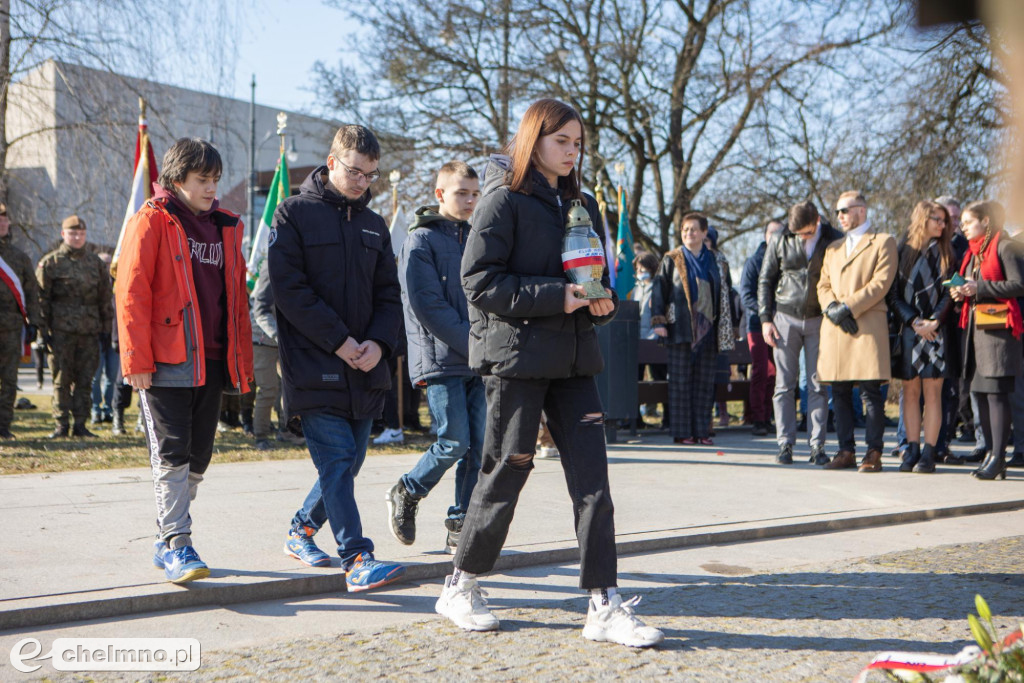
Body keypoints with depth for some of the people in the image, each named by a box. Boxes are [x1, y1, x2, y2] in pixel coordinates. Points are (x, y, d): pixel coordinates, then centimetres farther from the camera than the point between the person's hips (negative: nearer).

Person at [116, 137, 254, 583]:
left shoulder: (227, 227, 15)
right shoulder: (152, 221, -3)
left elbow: (237, 299, 19)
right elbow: (131, 293, -8)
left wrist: (242, 360, 14)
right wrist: (136, 360, -14)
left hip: (212, 362, 6)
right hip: (166, 362, -6)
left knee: (198, 456, 10)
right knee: (172, 455, -8)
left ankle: (166, 542, 23)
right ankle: (177, 546, -4)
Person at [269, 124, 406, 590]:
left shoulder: (374, 225, 17)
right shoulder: (294, 214, -1)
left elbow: (388, 294, 15)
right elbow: (290, 289, -10)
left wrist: (379, 343, -5)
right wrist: (340, 341, -14)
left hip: (364, 367, 6)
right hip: (314, 365, -6)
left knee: (349, 461, 10)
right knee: (337, 459, -11)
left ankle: (302, 530, 31)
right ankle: (358, 560, -11)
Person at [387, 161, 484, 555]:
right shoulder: (421, 240, -4)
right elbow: (429, 307, -13)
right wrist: (474, 344, -15)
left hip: (479, 361, 6)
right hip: (441, 360, -6)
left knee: (479, 446, 2)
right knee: (455, 443, -8)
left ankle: (461, 526, 12)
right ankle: (405, 494, 17)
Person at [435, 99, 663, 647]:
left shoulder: (581, 205, 17)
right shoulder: (504, 199, -4)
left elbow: (597, 274, 24)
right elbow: (480, 281, -13)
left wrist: (604, 299, 1)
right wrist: (555, 296, -19)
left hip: (572, 358, 6)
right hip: (515, 355, -6)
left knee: (592, 477, -2)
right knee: (507, 471, 1)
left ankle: (604, 606, 2)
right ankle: (461, 587, 21)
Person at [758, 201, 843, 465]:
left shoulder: (835, 240, -1)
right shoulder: (780, 241, 1)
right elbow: (765, 280, 8)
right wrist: (765, 319, 2)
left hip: (819, 320, 0)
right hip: (786, 318, 1)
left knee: (818, 385, 0)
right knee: (785, 384, 0)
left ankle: (817, 446, 5)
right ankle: (785, 444, 5)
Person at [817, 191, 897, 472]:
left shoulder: (883, 242, 5)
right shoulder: (833, 248, 24)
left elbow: (881, 283, -6)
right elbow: (823, 285, 17)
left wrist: (848, 308, -12)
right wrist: (832, 307, -4)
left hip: (868, 326, -5)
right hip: (835, 329, 6)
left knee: (871, 392, -7)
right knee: (840, 393, 5)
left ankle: (874, 453, -2)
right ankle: (846, 451, 11)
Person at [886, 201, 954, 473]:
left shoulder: (945, 253, 8)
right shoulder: (902, 252, 6)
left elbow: (949, 293, 3)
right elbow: (893, 294, 3)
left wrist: (934, 321, -11)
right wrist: (914, 322, -8)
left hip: (935, 331, -1)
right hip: (907, 331, 1)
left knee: (932, 394, -3)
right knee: (910, 392, 3)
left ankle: (929, 453, -1)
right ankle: (912, 450, 9)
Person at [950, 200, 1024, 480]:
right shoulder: (973, 252, 19)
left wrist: (979, 288, -16)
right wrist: (961, 292, 4)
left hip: (997, 328, -9)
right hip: (974, 328, 9)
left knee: (996, 392, -10)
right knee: (979, 392, 8)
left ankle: (998, 458, -9)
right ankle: (992, 453, 14)